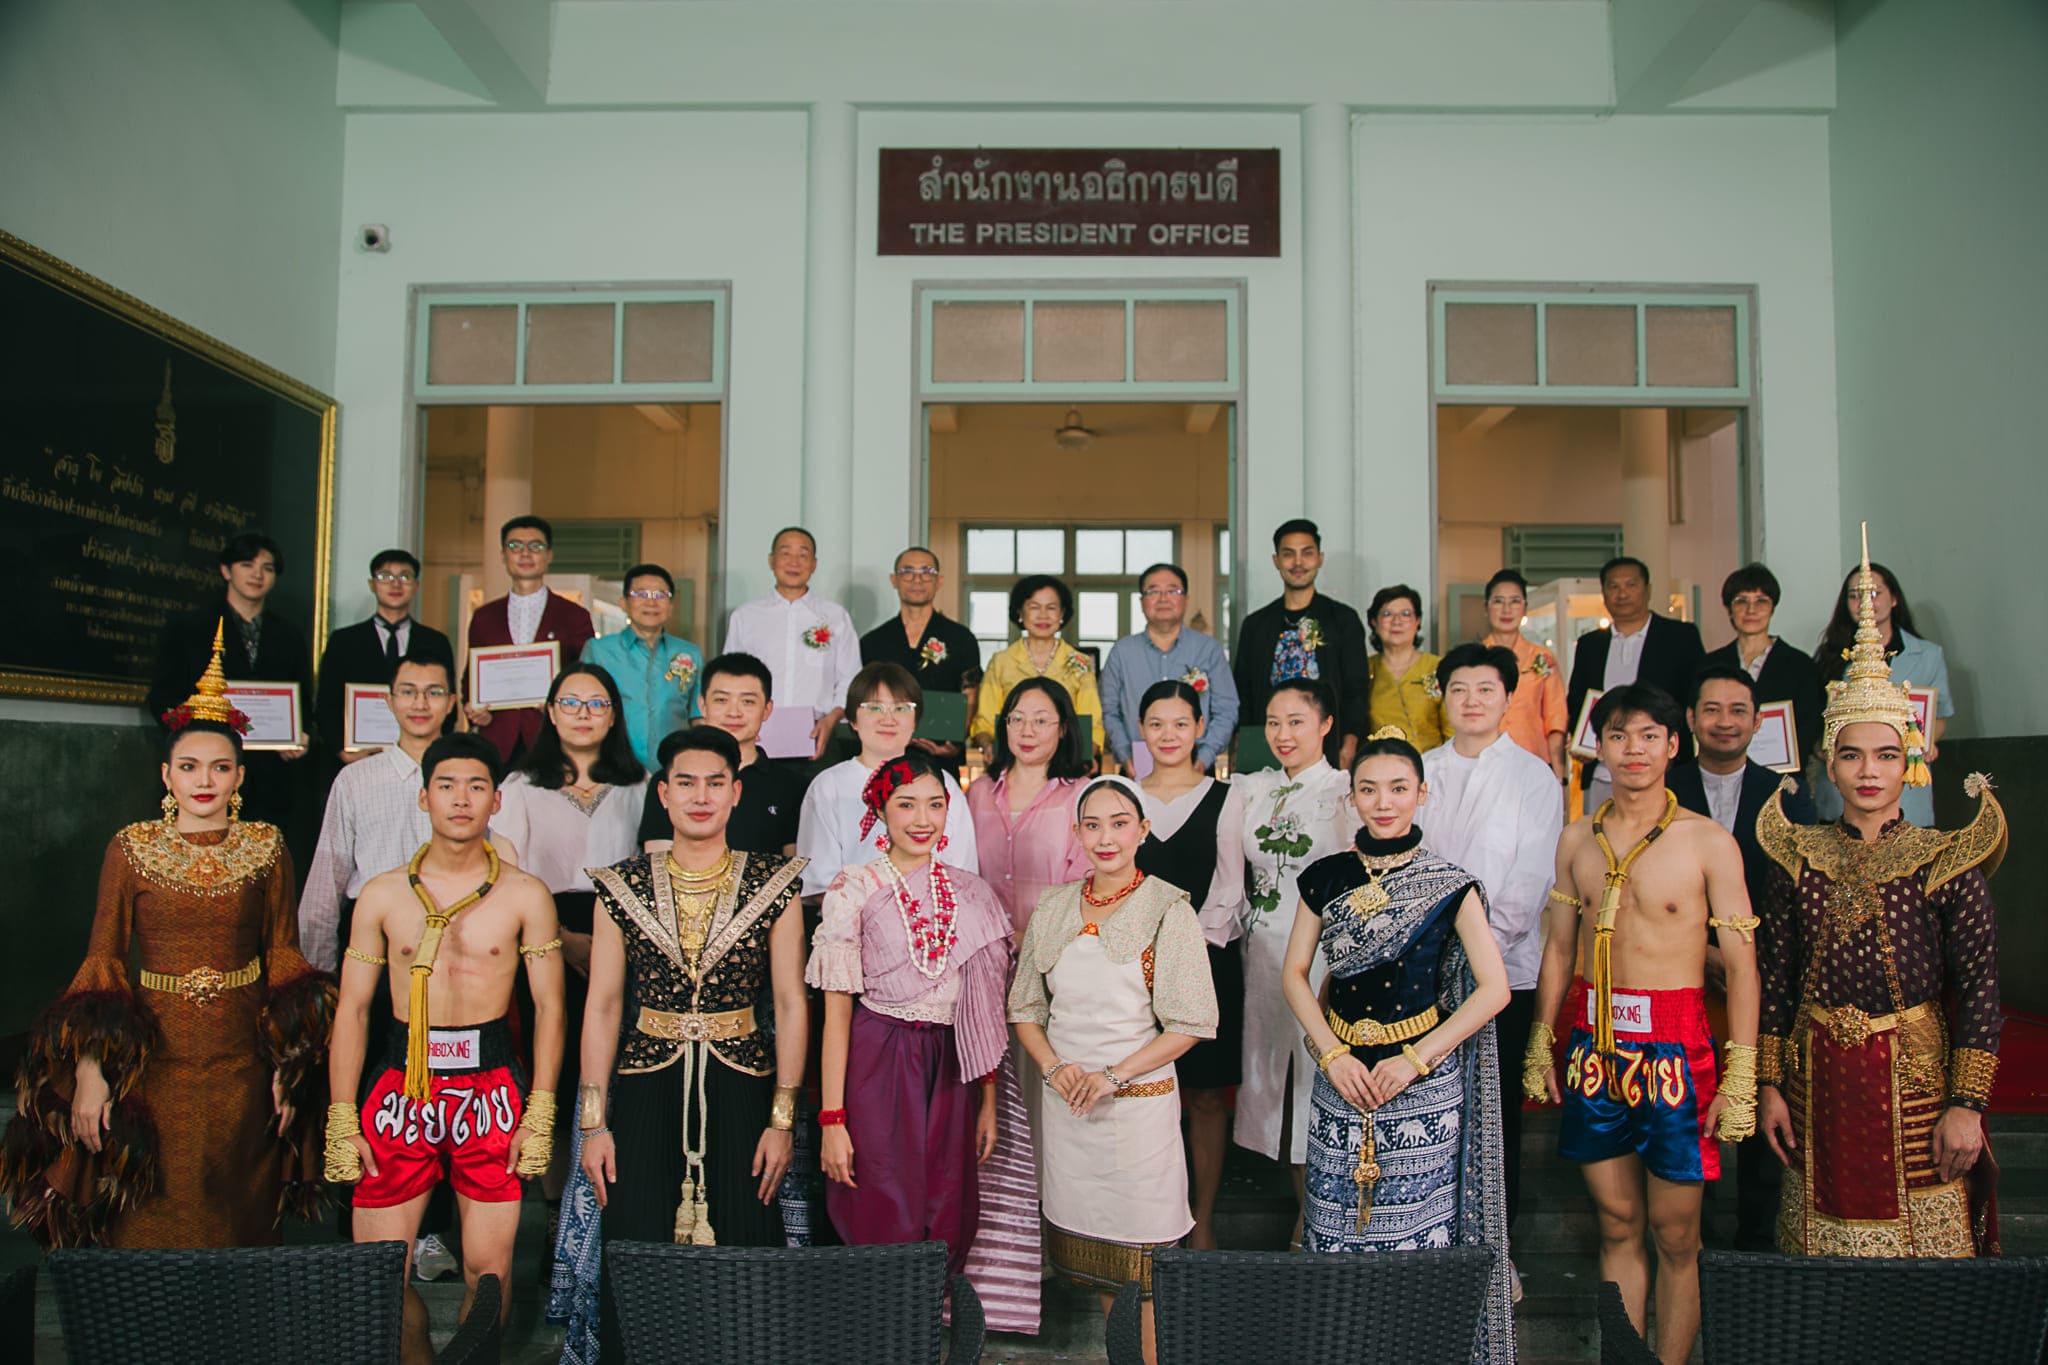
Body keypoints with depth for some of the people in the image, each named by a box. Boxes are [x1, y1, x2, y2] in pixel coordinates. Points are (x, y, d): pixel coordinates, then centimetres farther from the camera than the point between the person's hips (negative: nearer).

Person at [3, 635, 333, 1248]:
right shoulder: (131, 848, 0)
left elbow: (283, 954, 5)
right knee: (149, 1228, 5)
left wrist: (289, 1066, 0)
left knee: (237, 1223, 11)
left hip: (243, 1065, 1)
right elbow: (103, 957, 1)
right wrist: (90, 1065, -8)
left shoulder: (266, 847, 2)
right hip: (154, 1061, 0)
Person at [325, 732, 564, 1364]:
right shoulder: (382, 895, 5)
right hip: (402, 1083, 1)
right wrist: (341, 1118, 2)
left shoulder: (525, 895, 0)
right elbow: (352, 1009, 7)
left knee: (488, 1266, 3)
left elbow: (549, 1007, 2)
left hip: (491, 1085, -1)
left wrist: (540, 1114, -4)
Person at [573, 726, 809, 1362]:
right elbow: (601, 1007, 5)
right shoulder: (622, 886, 4)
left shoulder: (773, 885, 1)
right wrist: (594, 1123, 1)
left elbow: (791, 1004, 1)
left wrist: (782, 1119, -4)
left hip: (740, 1091, 0)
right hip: (646, 1090, 1)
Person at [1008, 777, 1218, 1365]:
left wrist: (1113, 1076, -15)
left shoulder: (1168, 910, -7)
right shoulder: (1052, 909, 6)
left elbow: (1191, 1023, -10)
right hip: (1065, 1100, 4)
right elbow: (1025, 1006, 11)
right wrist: (1054, 1067, -7)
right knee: (1088, 1240, 13)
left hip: (1139, 1101, -4)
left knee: (1138, 1252, 2)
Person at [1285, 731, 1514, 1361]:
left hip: (1423, 1079, -2)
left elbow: (1493, 989, -7)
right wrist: (1332, 1054, -5)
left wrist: (1415, 1059, -12)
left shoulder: (1450, 885, -5)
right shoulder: (1325, 877, 2)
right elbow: (1294, 972, 8)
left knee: (1418, 1224, 3)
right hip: (1341, 1074, 3)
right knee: (1337, 1221, 9)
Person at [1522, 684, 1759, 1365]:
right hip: (1594, 1044, 4)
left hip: (1674, 1049, -3)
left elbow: (1741, 964, -7)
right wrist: (1540, 1044, 13)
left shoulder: (1709, 841, -6)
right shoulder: (1578, 838, 7)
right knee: (1616, 1225, 13)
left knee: (1675, 1237, 5)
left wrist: (1740, 1076, -11)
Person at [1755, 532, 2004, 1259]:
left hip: (1916, 1082, -2)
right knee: (1824, 1241, 10)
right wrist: (1771, 1087, 3)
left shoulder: (1946, 863, -6)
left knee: (1925, 1235, 4)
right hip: (1820, 1081, 2)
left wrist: (1967, 1106, -10)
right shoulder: (1797, 860, 1)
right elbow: (1775, 982, 3)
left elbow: (1981, 993, -6)